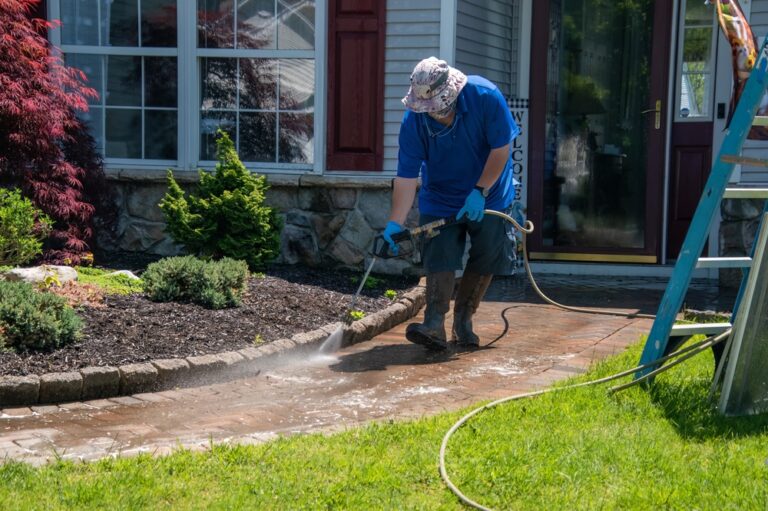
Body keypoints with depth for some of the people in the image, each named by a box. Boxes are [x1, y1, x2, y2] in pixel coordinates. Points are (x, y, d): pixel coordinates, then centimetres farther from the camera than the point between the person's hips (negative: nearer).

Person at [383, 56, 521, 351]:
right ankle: (434, 325, -20)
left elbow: (501, 149, -16)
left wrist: (479, 192, -20)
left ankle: (463, 320, 15)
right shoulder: (414, 119, -22)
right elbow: (406, 177, -22)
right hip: (440, 199, 0)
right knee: (439, 255, -15)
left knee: (486, 260, 2)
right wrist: (395, 223, -31)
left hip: (489, 195, 0)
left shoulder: (486, 97, -25)